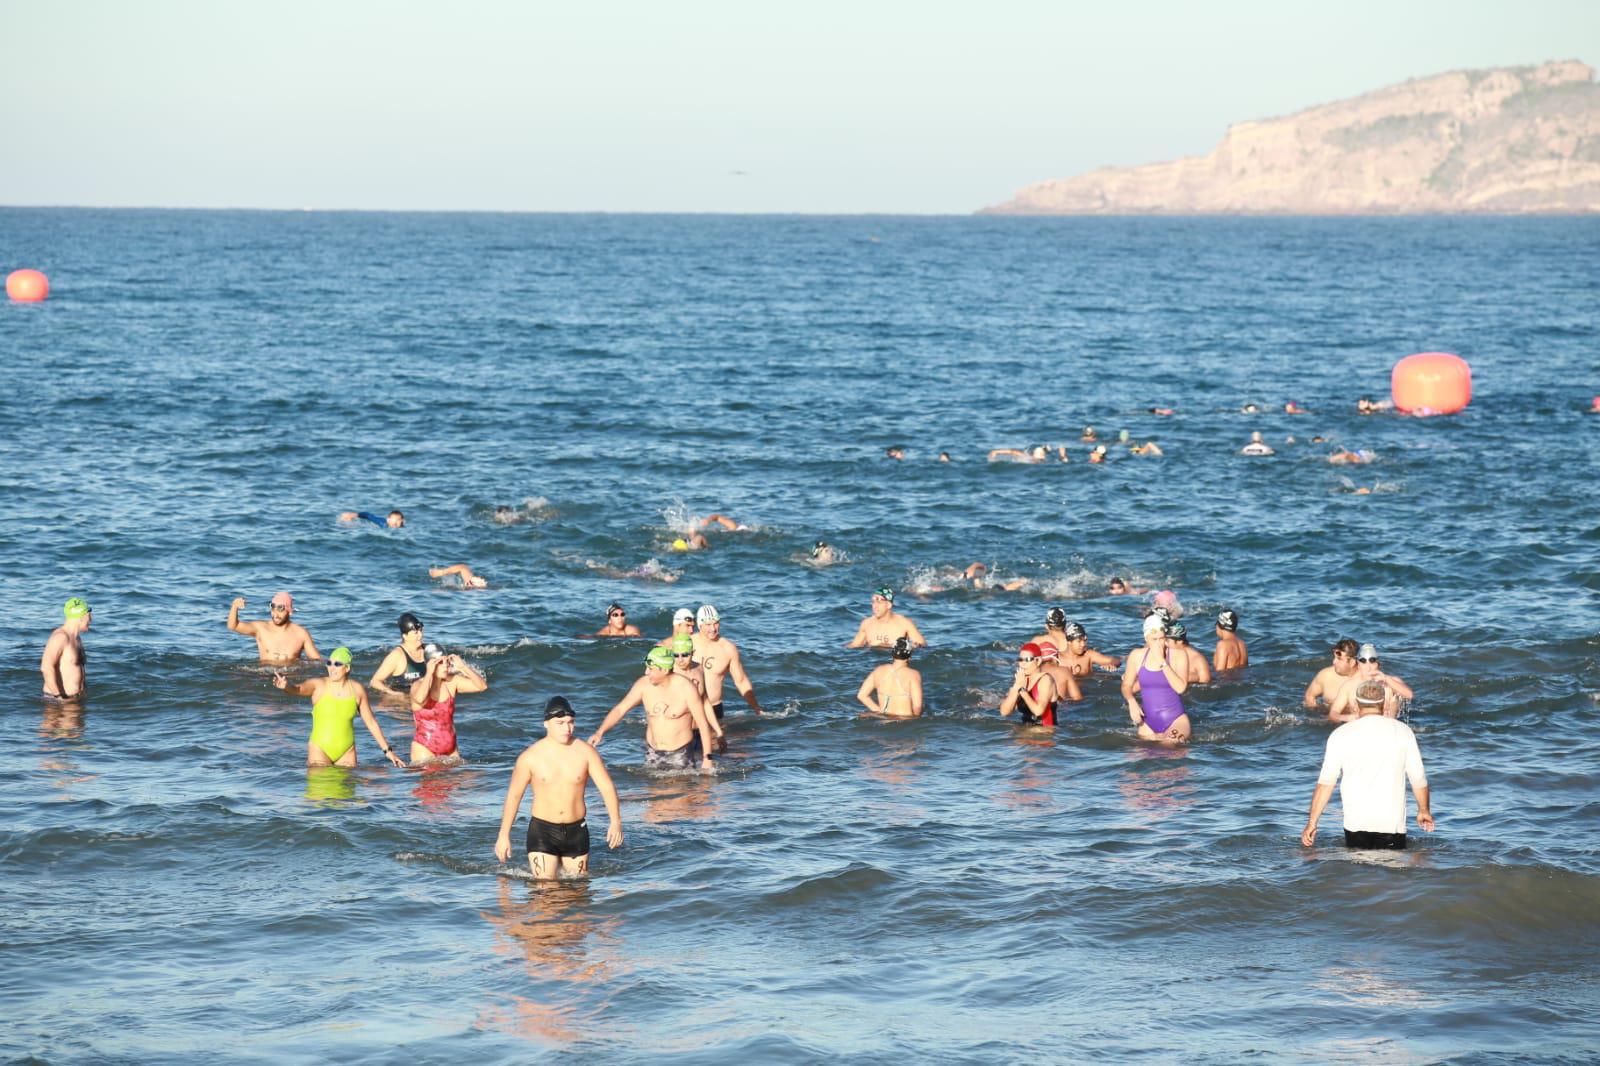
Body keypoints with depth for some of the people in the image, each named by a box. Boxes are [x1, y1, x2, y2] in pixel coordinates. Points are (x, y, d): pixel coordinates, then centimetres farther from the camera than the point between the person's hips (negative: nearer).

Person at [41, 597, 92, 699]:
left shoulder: (76, 638, 16)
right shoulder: (60, 637, -14)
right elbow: (46, 667, -24)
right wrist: (59, 696, -23)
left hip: (76, 698, 9)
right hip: (58, 699, -9)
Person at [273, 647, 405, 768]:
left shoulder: (357, 690, 1)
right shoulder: (318, 685, -7)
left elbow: (371, 723, 9)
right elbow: (298, 689, -28)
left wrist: (387, 750, 9)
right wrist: (285, 686, -51)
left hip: (346, 751, 3)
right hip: (320, 748, -3)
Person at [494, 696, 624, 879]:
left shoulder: (585, 752, -3)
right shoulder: (531, 756, -6)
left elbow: (607, 787, -7)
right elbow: (513, 795, 2)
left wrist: (616, 821, -23)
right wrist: (504, 835, 3)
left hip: (576, 831, 2)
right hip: (542, 831, -2)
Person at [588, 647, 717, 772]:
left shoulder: (685, 687, -17)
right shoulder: (643, 684, -6)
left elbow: (703, 724, -13)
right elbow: (620, 709, -2)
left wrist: (707, 759, -15)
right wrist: (600, 732, -17)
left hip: (680, 754, -3)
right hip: (652, 753, 3)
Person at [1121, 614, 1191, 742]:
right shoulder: (1136, 656, 3)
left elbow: (1180, 687, -17)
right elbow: (1126, 686, 12)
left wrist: (1162, 662, -18)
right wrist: (1132, 702, -9)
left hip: (1175, 720, -3)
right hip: (1148, 722, 4)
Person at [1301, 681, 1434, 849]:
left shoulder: (1341, 735, 0)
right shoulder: (1403, 732, 2)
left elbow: (1325, 783, -2)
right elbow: (1418, 779, 6)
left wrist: (1312, 822, 5)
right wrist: (1424, 810, 24)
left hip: (1356, 823, 0)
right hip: (1392, 823, 0)